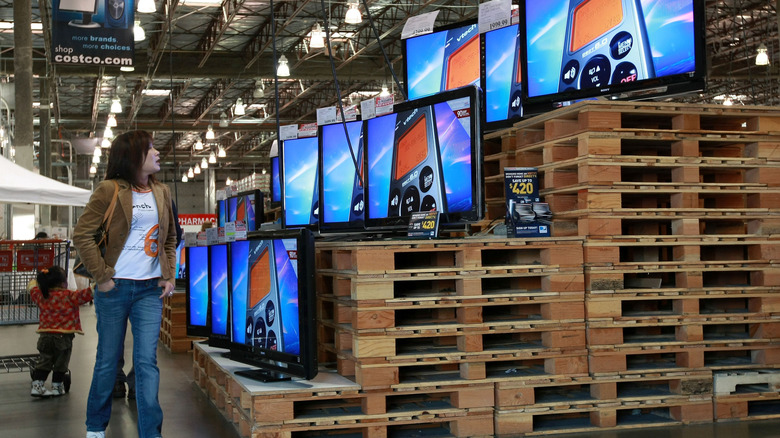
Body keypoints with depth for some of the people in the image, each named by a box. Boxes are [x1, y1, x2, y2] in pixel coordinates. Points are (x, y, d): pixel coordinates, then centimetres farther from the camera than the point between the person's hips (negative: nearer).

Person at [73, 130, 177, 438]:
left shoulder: (161, 192, 10)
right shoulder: (110, 190, -6)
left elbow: (170, 238, 20)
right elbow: (82, 235, -9)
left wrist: (169, 276, 9)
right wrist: (102, 277, -11)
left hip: (150, 289, 3)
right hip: (115, 288, -3)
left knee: (147, 361, -3)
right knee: (108, 361, 8)